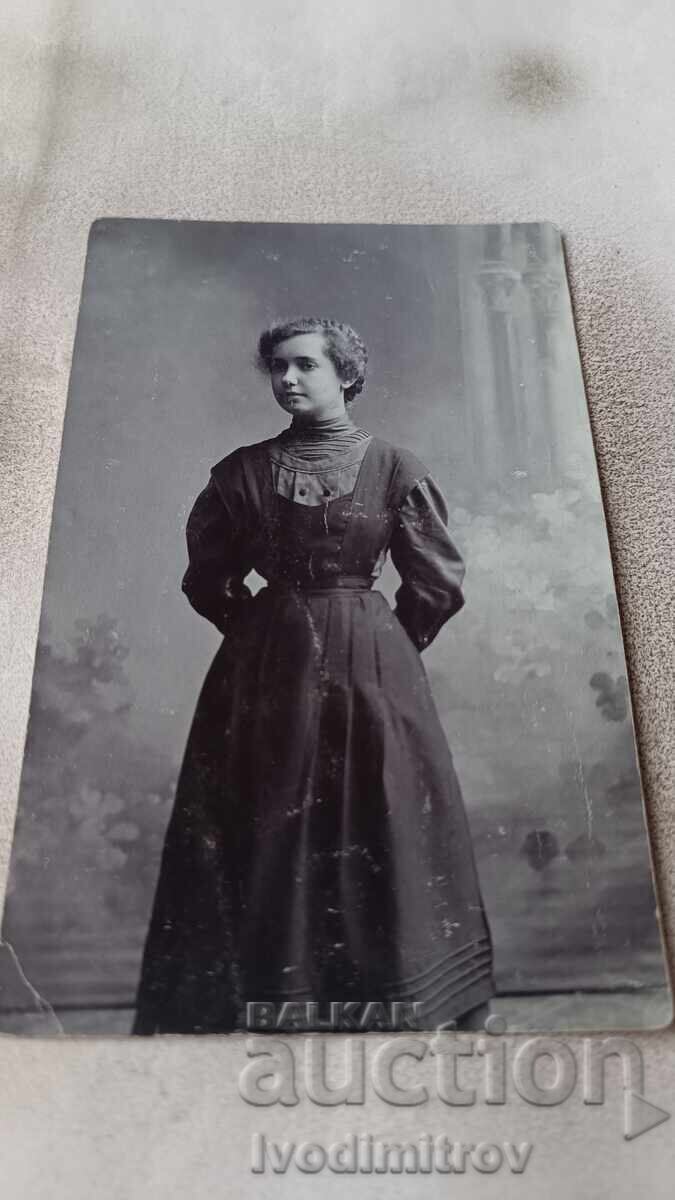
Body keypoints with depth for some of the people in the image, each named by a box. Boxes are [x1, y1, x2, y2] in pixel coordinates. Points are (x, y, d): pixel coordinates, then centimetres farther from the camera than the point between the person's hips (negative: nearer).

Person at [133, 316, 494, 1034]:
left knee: (379, 824, 6)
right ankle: (261, 992, 20)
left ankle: (397, 991, 20)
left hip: (374, 668, 0)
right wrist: (259, 634, 8)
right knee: (269, 830, 7)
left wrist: (385, 649, 7)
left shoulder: (394, 468, -1)